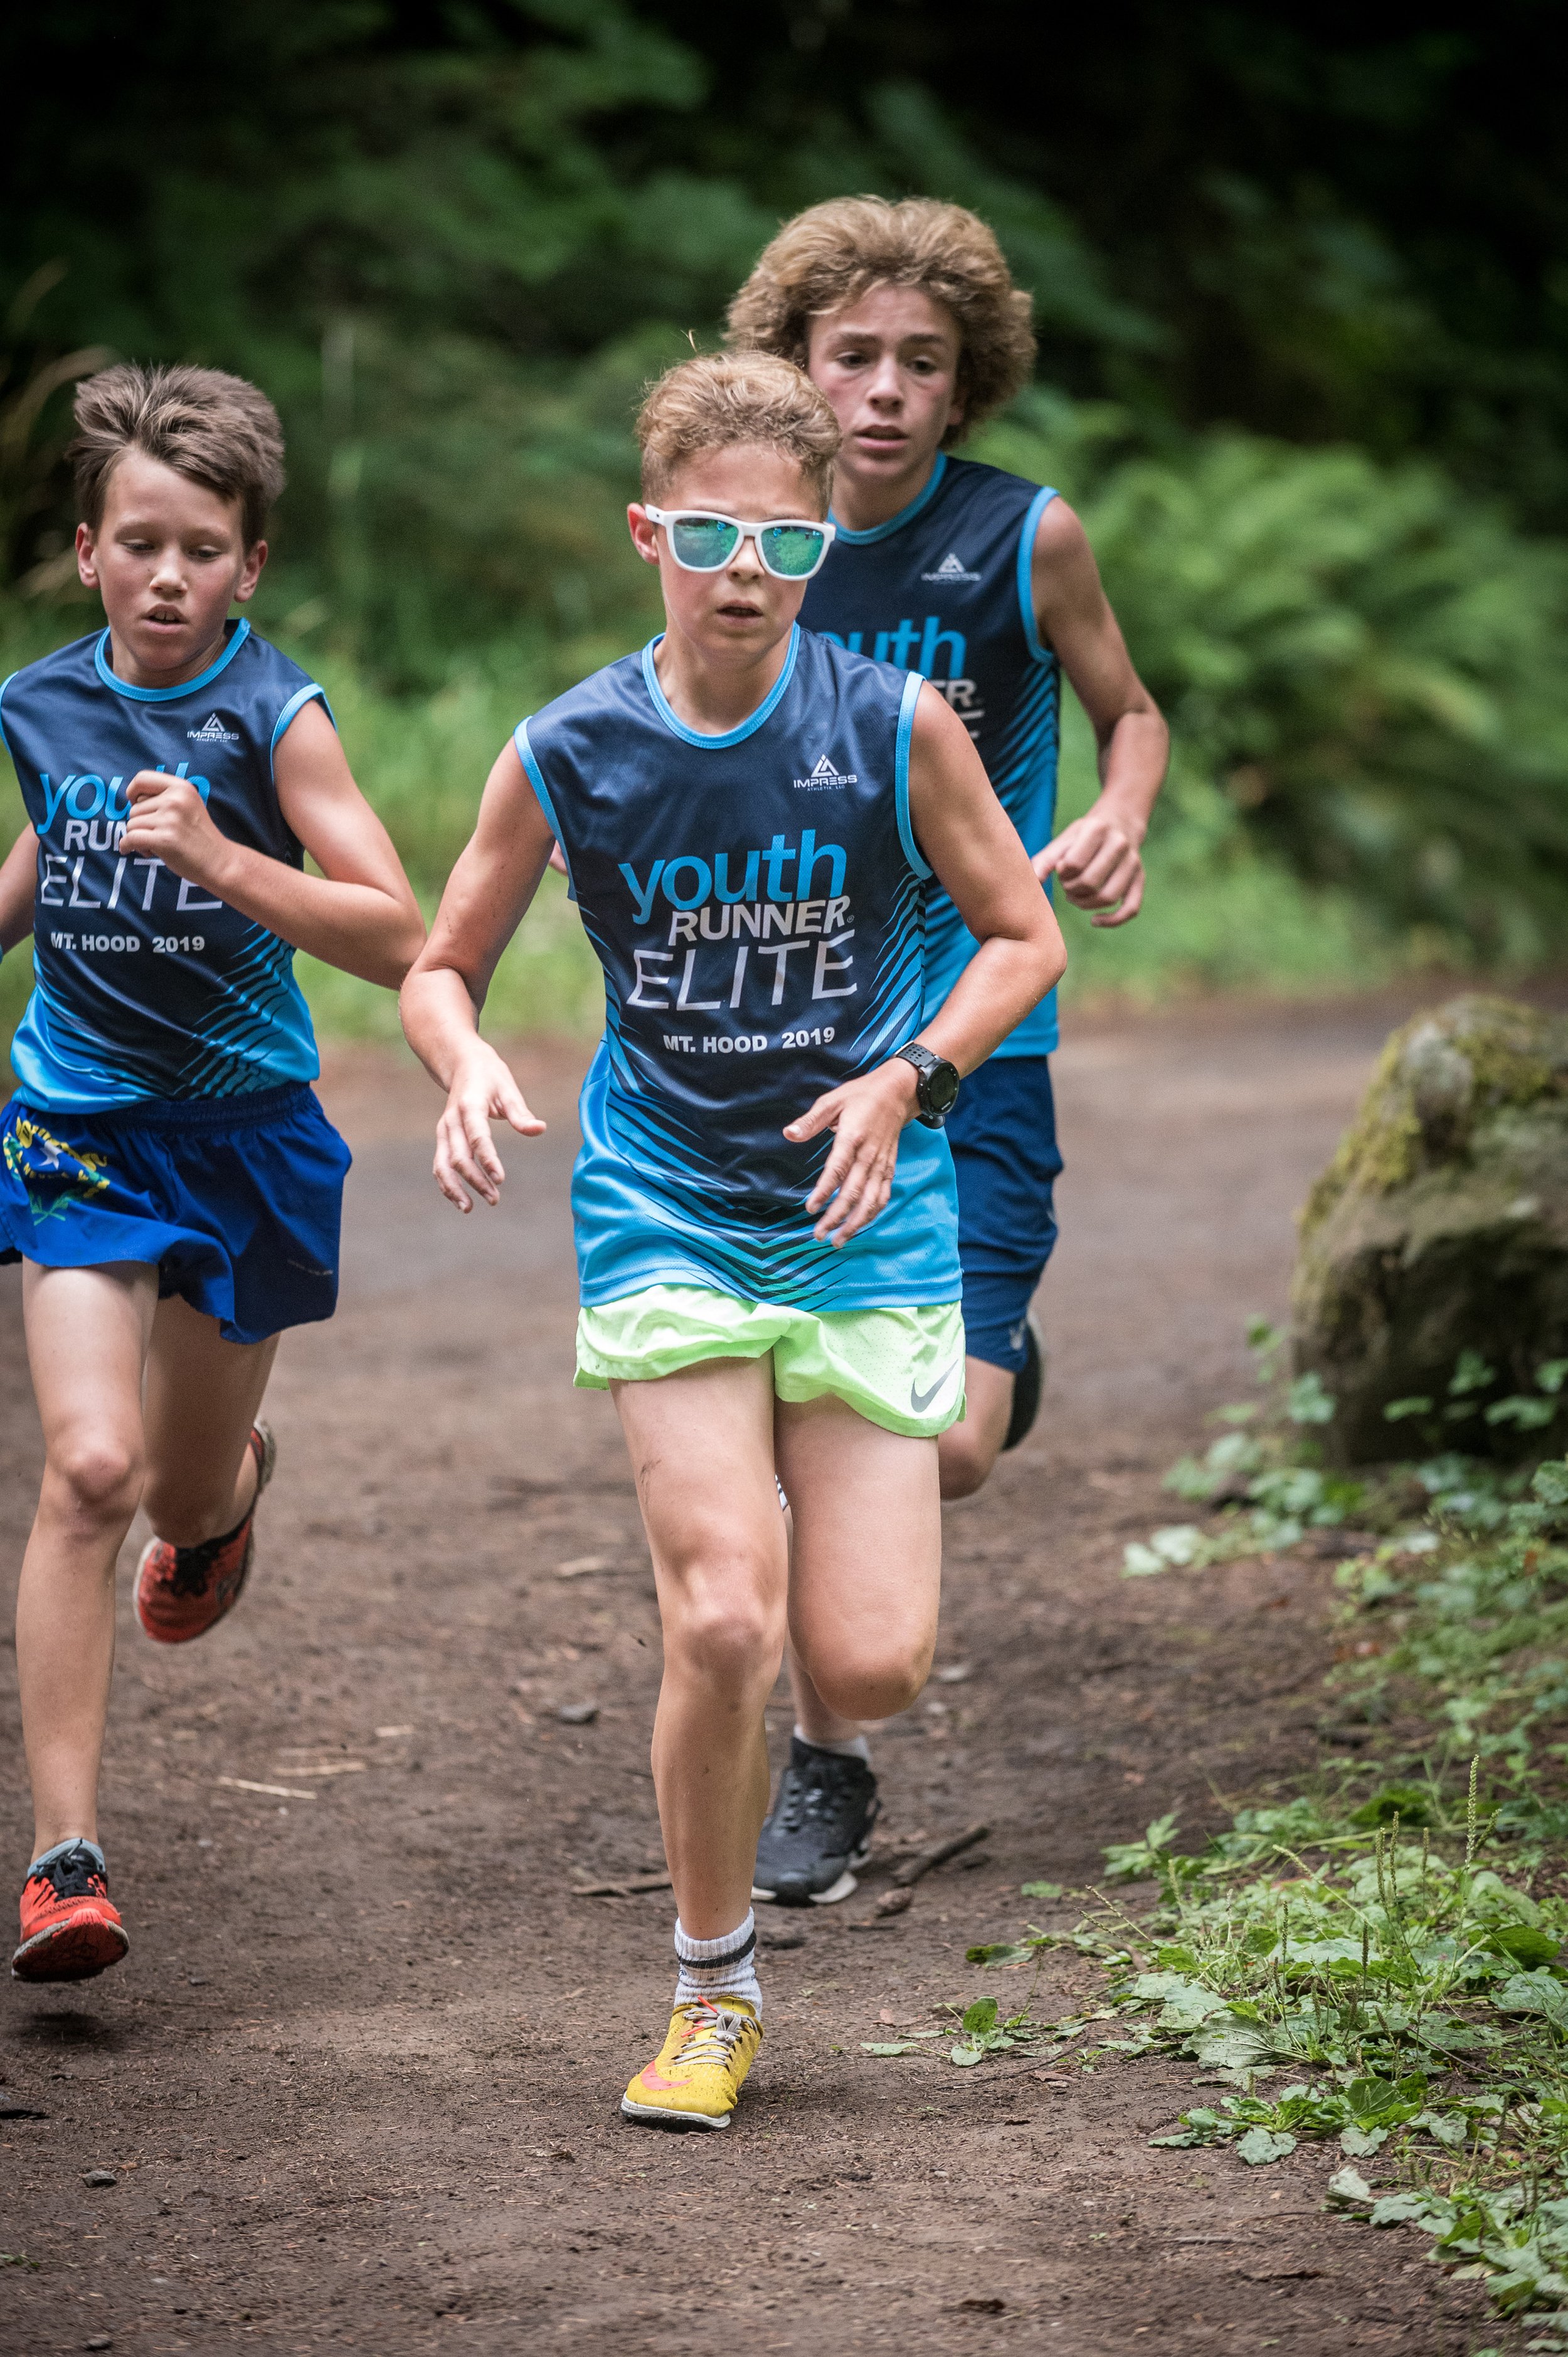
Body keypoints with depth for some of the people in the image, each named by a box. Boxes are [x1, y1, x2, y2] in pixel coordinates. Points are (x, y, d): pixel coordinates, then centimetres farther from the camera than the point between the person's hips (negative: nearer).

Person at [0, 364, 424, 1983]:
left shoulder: (271, 716, -13)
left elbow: (397, 941, -22)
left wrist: (221, 859, -33)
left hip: (246, 1131, -1)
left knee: (184, 1499, 13)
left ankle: (230, 1486, 55)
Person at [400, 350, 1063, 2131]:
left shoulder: (895, 728, -8)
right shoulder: (568, 754, -6)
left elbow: (1027, 935, 3)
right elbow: (441, 969, 6)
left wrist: (908, 1078, -13)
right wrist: (469, 1075, -16)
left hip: (866, 1215, 0)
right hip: (668, 1222, 0)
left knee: (867, 1669, -8)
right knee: (720, 1625, -15)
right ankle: (713, 1993, 8)